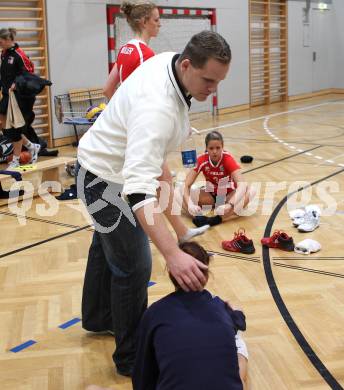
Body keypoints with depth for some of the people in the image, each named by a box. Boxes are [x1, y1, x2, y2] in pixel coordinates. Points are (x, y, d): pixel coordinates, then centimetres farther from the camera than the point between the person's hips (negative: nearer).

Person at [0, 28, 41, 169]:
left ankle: (16, 160, 12)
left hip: (19, 97, -8)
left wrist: (16, 83, -21)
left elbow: (29, 73, -14)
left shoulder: (18, 55, -14)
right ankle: (31, 147, 23)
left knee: (14, 129, -1)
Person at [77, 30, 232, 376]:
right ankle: (132, 358, 15)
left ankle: (98, 318, 51)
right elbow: (139, 189, -48)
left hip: (106, 165, 10)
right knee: (133, 266, -4)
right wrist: (172, 254, -55)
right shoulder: (157, 107, -39)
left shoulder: (169, 60, -11)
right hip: (105, 179, -10)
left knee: (107, 245, 27)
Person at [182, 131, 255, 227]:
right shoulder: (201, 160, -20)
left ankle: (217, 219, -48)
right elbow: (186, 185, -23)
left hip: (229, 194, -2)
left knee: (249, 190, -35)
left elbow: (242, 184, -37)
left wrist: (229, 205, -54)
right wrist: (190, 204, -44)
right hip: (210, 194, 2)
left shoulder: (228, 158, -25)